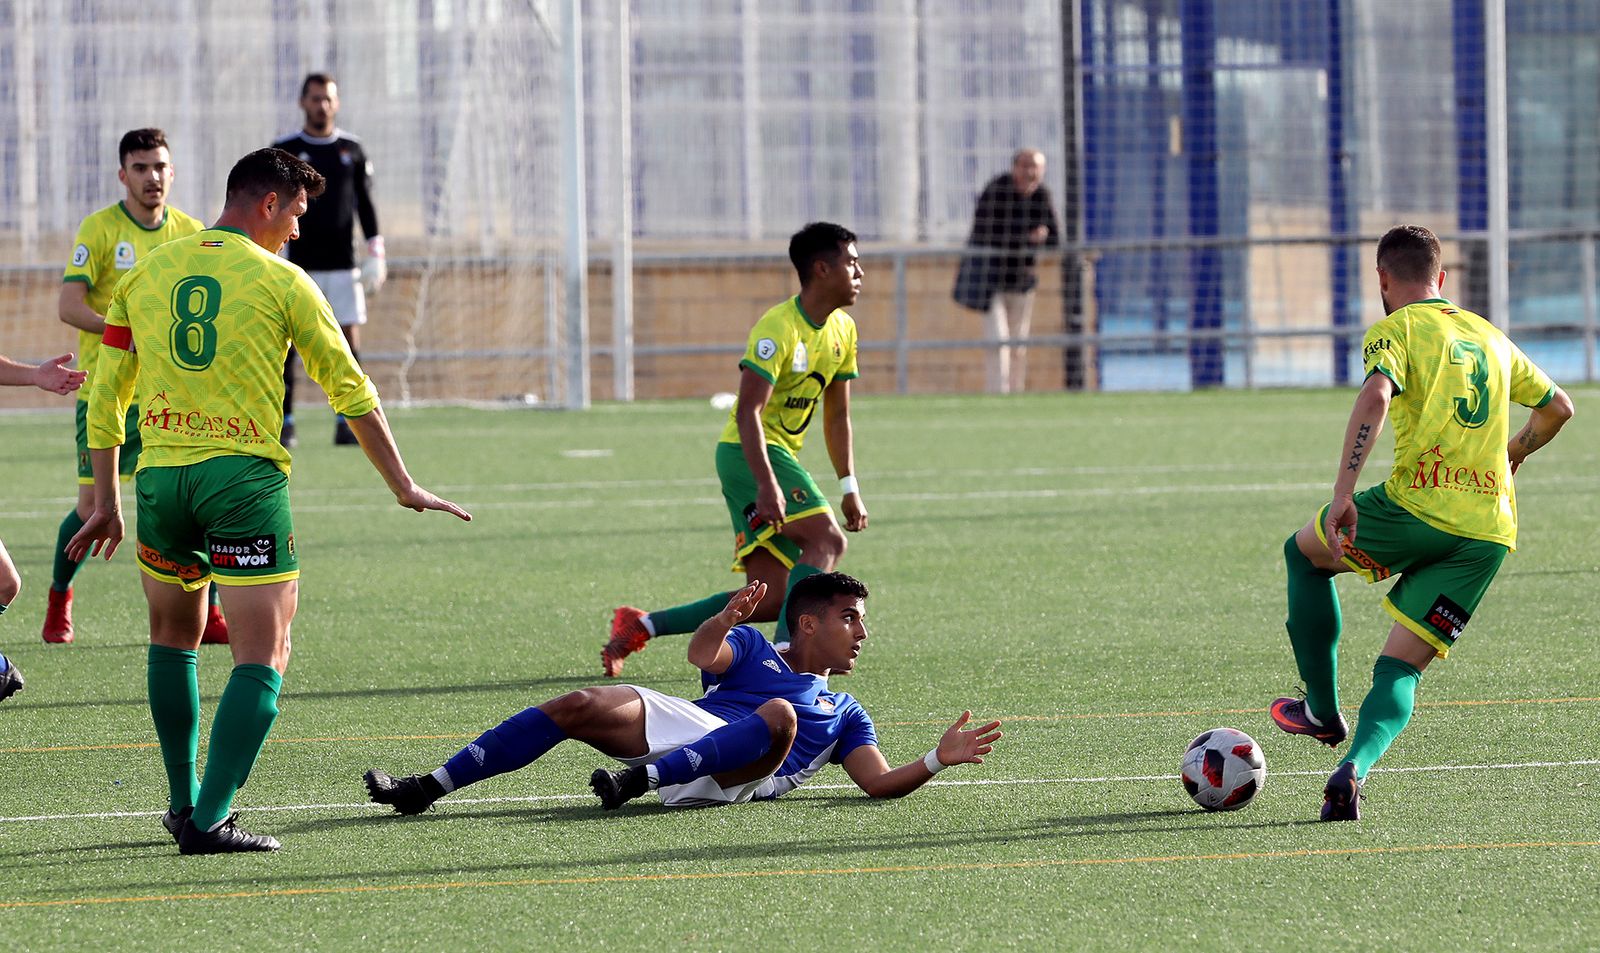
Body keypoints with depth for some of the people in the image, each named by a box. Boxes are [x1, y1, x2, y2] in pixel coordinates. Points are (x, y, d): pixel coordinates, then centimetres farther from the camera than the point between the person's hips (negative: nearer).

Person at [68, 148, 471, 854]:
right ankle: (211, 819, -14)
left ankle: (184, 801, 27)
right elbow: (351, 391, 3)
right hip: (245, 478, -4)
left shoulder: (144, 275, 11)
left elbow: (105, 398, 13)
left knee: (173, 638, 24)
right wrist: (404, 488, 11)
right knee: (262, 657, -2)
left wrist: (107, 503, 20)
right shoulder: (280, 281, 0)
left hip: (161, 476, 4)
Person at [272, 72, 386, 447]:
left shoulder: (352, 150, 9)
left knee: (348, 341, -3)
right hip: (299, 263, -1)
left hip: (342, 262, 2)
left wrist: (376, 251, 4)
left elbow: (364, 203, 12)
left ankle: (346, 422, 0)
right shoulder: (284, 151, 3)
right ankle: (284, 422, -1)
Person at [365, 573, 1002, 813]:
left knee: (780, 715, -33)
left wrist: (938, 760, -3)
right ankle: (429, 787, -23)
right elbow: (703, 655, 3)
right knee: (579, 707, -22)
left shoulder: (846, 715, 28)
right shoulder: (752, 650, 25)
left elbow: (880, 783, 15)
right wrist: (727, 619, -20)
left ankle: (641, 779, -41)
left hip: (736, 778, -1)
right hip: (682, 721, 1)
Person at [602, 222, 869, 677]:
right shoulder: (778, 328, -17)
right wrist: (766, 485, -34)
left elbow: (837, 415, 19)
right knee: (826, 539, -26)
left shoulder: (842, 331, 10)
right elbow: (748, 409, -24)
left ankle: (640, 625, 7)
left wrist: (849, 486, 13)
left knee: (769, 600, 0)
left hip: (783, 455, 9)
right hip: (748, 452, -9)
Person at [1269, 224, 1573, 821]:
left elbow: (1376, 396, -19)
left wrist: (1342, 493, -24)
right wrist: (1514, 452, 51)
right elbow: (1558, 407, 31)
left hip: (1417, 505, -5)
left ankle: (1323, 711, 26)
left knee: (1304, 553, 24)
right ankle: (1355, 767, -20)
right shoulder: (1492, 338, 21)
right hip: (1490, 533, 5)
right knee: (1402, 668, 8)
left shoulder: (1395, 330, 2)